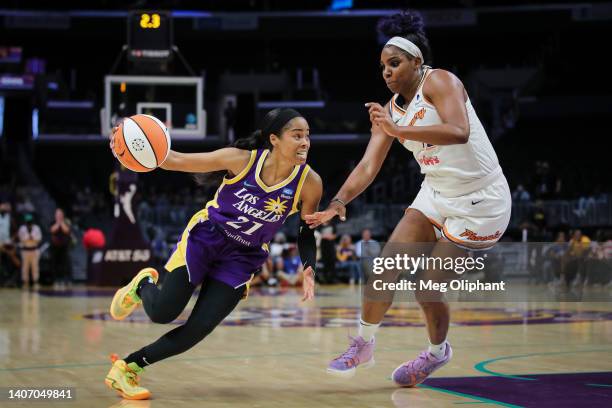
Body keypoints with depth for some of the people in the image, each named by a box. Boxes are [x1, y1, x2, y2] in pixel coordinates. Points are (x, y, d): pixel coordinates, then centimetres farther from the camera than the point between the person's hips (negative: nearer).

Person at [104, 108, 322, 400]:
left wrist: (309, 268, -19)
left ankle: (128, 368, 8)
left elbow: (306, 230, -1)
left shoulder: (310, 183, -17)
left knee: (198, 329, -9)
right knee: (161, 313, -8)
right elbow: (178, 162, -15)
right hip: (205, 237, -2)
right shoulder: (242, 159, -21)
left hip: (242, 257, 2)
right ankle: (143, 284, 29)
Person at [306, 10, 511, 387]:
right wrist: (338, 202, -17)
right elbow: (368, 166, -1)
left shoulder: (439, 81, -15)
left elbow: (459, 131, -32)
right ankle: (363, 345, 12)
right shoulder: (390, 111, 7)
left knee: (428, 288, -4)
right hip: (437, 193, 7)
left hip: (479, 198, -7)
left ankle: (438, 351, 25)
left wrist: (399, 130, -38)